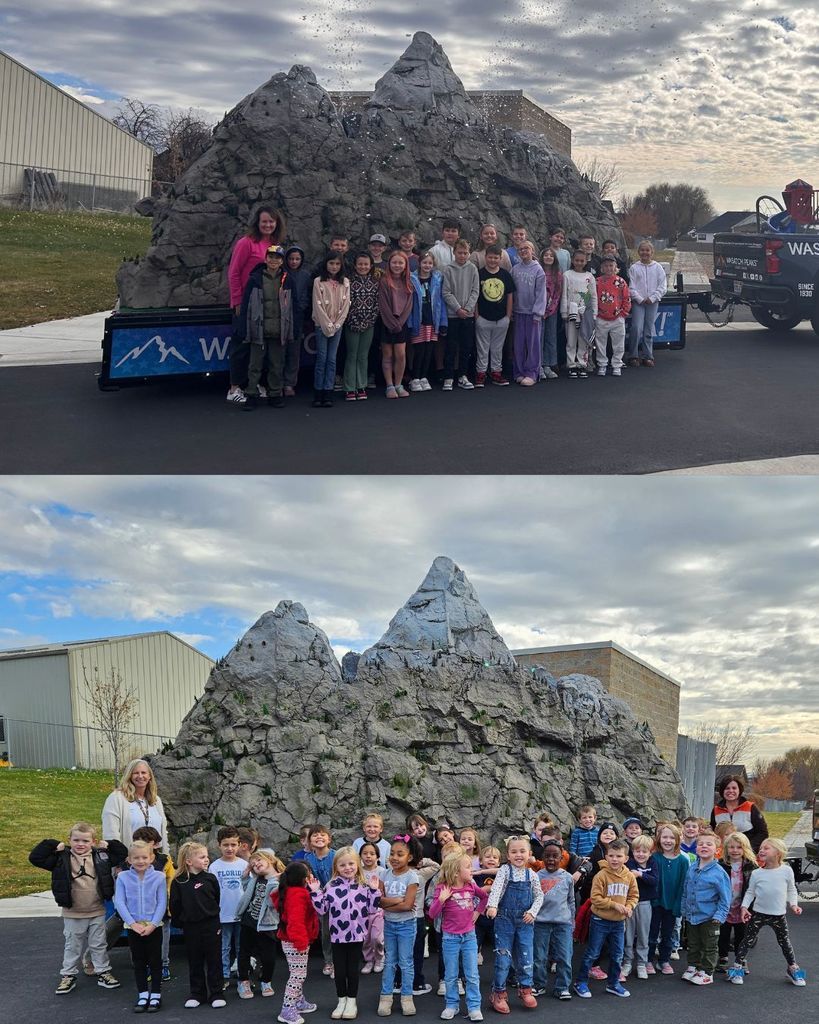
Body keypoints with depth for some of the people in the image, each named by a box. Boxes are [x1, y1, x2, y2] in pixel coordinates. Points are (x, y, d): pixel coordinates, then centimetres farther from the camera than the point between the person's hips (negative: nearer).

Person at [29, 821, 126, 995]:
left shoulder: (101, 857, -3)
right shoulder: (62, 858, -8)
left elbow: (122, 854, 5)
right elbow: (35, 857, -12)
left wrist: (107, 844, -4)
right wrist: (54, 844, -15)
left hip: (97, 913, 1)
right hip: (72, 915, -1)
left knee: (99, 945, 14)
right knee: (72, 947, 11)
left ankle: (103, 973, 27)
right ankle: (68, 976, 24)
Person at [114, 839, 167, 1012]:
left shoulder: (159, 877, -7)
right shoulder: (123, 877, -5)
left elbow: (162, 903, -6)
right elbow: (119, 902, -7)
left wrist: (152, 924, -15)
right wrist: (133, 923, -15)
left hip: (154, 927, -1)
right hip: (133, 927, 1)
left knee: (155, 962, 6)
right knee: (138, 962, 11)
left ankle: (155, 996, 16)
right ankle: (143, 995, 21)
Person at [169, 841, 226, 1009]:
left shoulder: (210, 878, -3)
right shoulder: (178, 881, -5)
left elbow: (216, 900, 6)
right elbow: (175, 905, 1)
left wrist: (212, 917, 7)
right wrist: (179, 923, 1)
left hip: (211, 925, 0)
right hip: (190, 927, 0)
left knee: (214, 961, 5)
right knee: (195, 962, 11)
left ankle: (216, 994, 14)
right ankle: (197, 994, 22)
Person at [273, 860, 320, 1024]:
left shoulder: (288, 891, 9)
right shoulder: (298, 895, -24)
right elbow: (296, 921, -32)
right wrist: (300, 942, -32)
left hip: (290, 941, 11)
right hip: (296, 942, -11)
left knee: (298, 974, 21)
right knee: (298, 975, -7)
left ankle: (299, 1002, 33)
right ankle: (287, 1011, -5)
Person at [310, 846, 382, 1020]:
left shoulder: (363, 886, -2)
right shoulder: (330, 886, -3)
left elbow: (371, 909, -2)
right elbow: (322, 909, -1)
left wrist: (375, 891, -11)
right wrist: (315, 893, -11)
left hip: (356, 935, -1)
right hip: (337, 935, 1)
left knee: (353, 969, 8)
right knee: (339, 969, 10)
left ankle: (352, 1002, 23)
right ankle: (341, 1001, 25)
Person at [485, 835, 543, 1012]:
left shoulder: (531, 874, 2)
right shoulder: (505, 870, -6)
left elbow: (539, 896, 10)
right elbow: (496, 888, -21)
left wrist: (532, 912, -6)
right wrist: (492, 906, -37)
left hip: (525, 920, 2)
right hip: (505, 919, -2)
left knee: (526, 956, 5)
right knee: (503, 956, 1)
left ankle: (525, 989, 24)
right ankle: (499, 993, 13)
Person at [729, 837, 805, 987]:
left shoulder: (786, 871, -5)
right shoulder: (756, 873, -4)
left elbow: (791, 890, 8)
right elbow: (750, 892, 3)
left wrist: (793, 904, -3)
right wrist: (744, 907, -8)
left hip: (778, 915, 0)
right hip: (758, 913, 0)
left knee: (784, 942, 12)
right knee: (748, 940, 3)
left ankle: (793, 968, 29)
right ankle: (738, 967, 12)